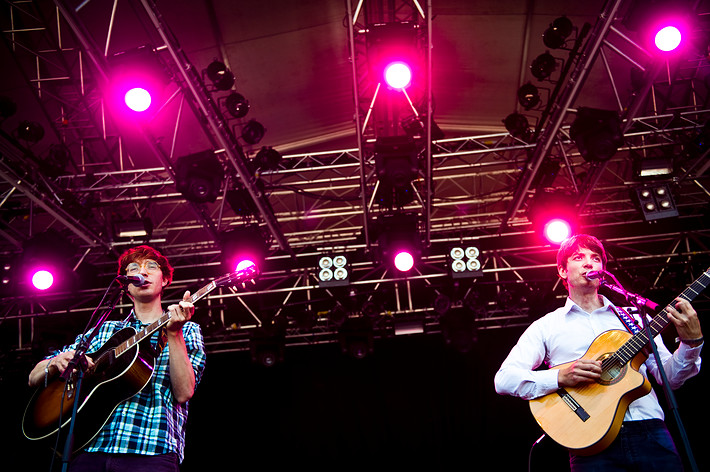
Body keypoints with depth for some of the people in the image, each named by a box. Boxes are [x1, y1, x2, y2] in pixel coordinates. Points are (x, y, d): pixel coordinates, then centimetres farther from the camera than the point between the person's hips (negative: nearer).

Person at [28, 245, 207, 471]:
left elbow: (183, 393, -4)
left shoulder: (188, 331, 11)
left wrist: (174, 333, -13)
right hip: (89, 449, 2)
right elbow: (34, 378, 20)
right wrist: (57, 362, -1)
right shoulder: (103, 331, 19)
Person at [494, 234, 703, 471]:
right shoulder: (545, 326, 7)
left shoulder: (634, 317, 16)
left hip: (651, 435, 3)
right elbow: (503, 379, -4)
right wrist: (561, 377, -17)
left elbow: (669, 378, 11)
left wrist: (692, 342, -6)